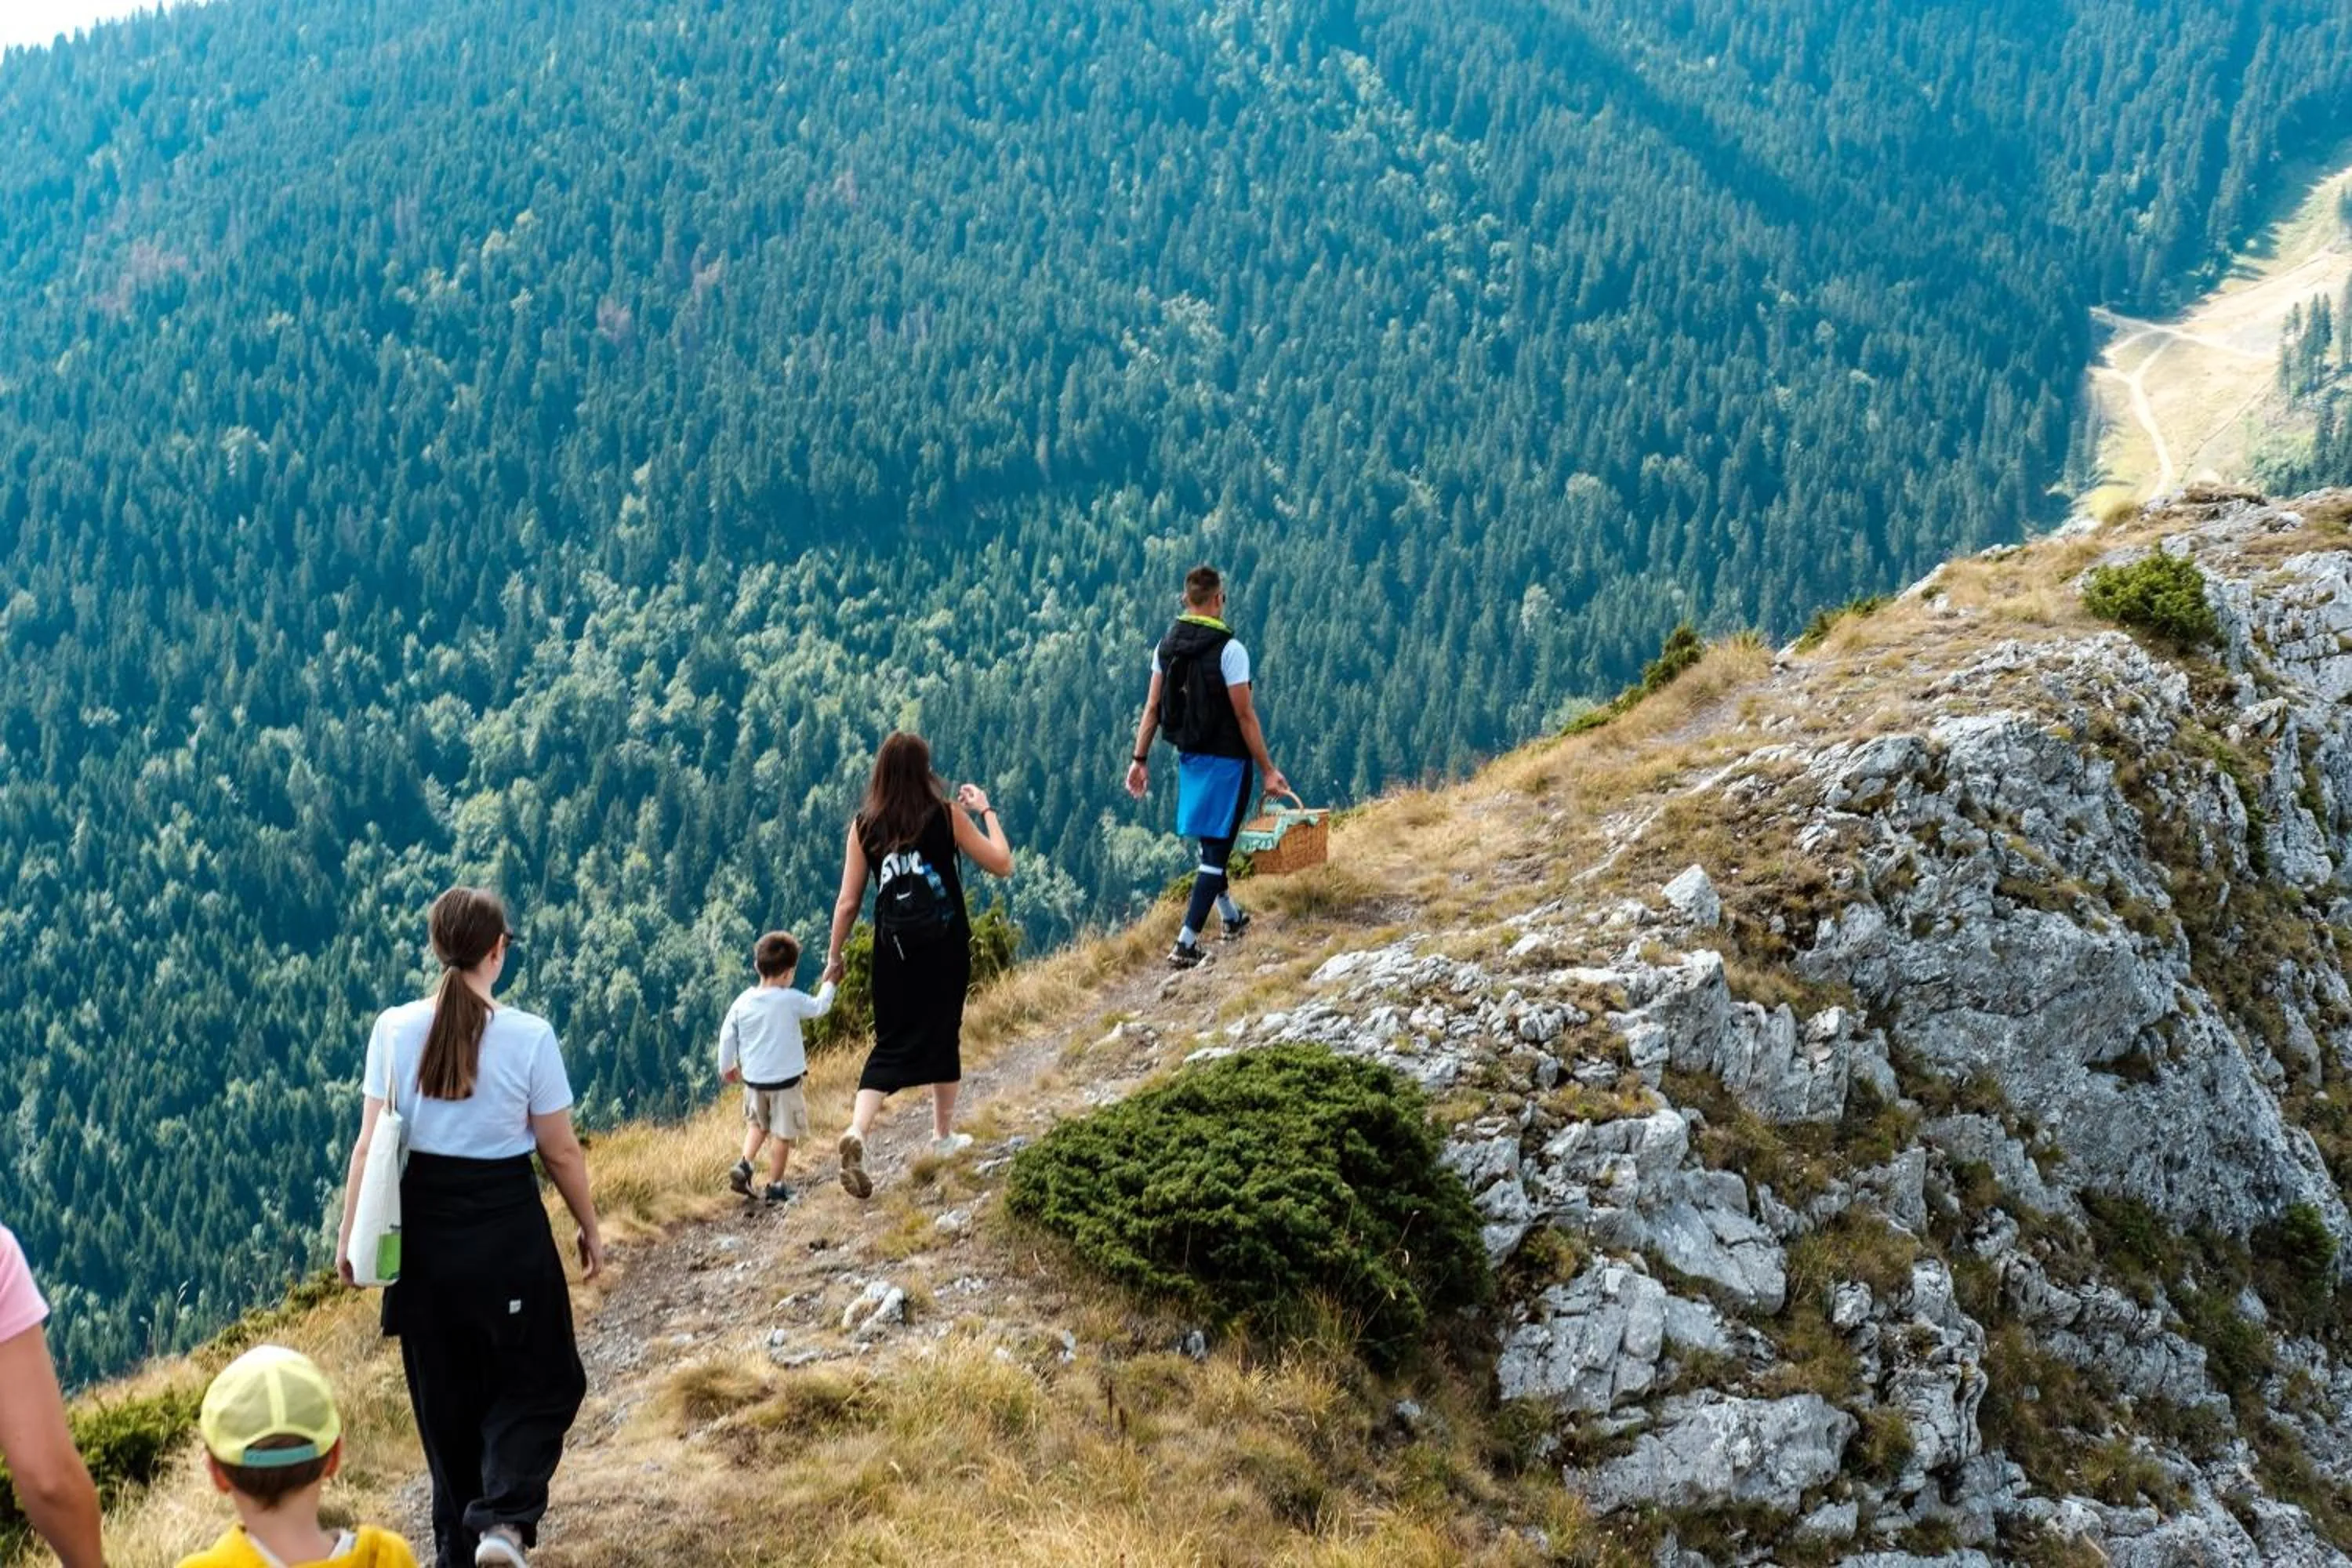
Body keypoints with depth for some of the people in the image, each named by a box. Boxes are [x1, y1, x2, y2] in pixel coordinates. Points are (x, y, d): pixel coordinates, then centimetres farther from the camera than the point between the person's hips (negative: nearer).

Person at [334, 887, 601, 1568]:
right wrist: (590, 1229, 8)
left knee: (446, 1392, 18)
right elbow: (561, 1152, -6)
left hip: (423, 1226, 3)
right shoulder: (529, 1037, -12)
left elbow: (369, 1146, -4)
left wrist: (350, 1232, 7)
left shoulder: (394, 1030, -5)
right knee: (536, 1384, 12)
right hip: (506, 1227, -3)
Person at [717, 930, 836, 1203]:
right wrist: (829, 983, 15)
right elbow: (819, 1007, -2)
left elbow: (727, 1036, 2)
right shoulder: (791, 1000, -17)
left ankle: (744, 1165, 8)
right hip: (785, 1080, -4)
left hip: (753, 1078, 4)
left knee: (758, 1125, 26)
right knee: (783, 1134, 10)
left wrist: (726, 1067, 17)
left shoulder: (743, 1002, -5)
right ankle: (774, 1186, 16)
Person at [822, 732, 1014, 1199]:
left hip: (893, 950, 1)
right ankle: (943, 1135, 28)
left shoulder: (864, 827, -2)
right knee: (944, 1034, 17)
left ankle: (857, 1132, -18)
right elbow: (1002, 864, -2)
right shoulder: (947, 815, -7)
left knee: (891, 1044, 5)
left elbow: (848, 901, -1)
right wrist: (986, 811, 10)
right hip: (946, 948, -1)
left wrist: (834, 955, 10)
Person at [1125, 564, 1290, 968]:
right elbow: (1245, 716, -18)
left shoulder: (1167, 646, 0)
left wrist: (1140, 759, 9)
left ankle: (1232, 918, 41)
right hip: (1226, 760, -7)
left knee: (1211, 841, 23)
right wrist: (1268, 770, -11)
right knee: (1216, 849, -1)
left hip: (1188, 755, 7)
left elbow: (1152, 708, 2)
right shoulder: (1229, 650, -19)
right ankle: (1186, 944, -7)